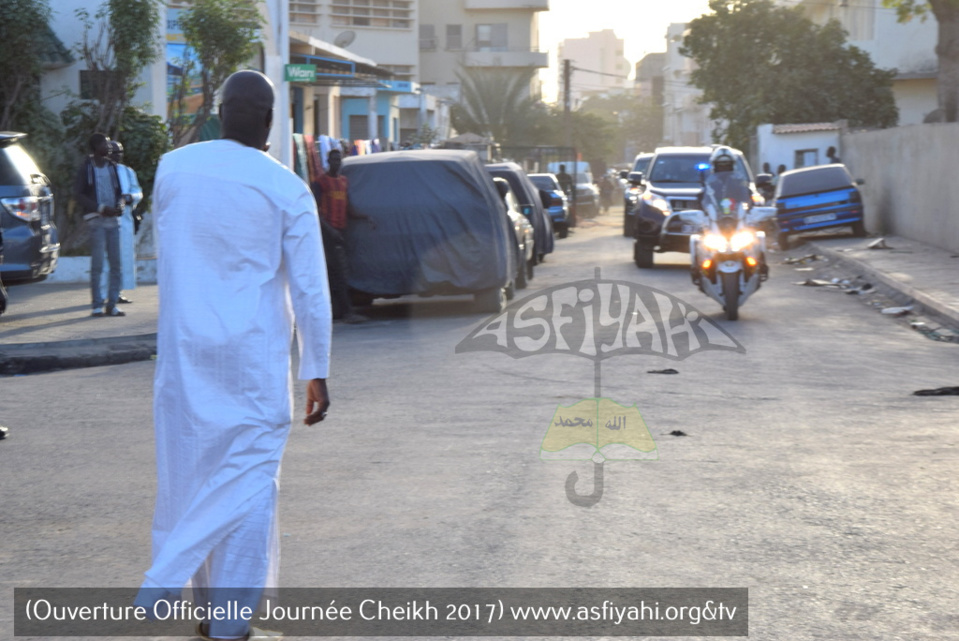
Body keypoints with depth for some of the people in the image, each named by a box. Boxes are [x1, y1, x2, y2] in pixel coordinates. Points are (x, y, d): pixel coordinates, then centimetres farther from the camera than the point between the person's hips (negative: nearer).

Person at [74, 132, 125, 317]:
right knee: (97, 265, -5)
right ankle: (97, 305, -1)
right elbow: (78, 195, -6)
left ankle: (112, 304, 8)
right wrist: (101, 208, -15)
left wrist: (118, 206, 0)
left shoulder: (112, 167, 16)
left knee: (116, 263, 2)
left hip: (113, 219, 5)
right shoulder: (86, 168, 0)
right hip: (96, 220, -5)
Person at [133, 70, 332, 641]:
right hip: (254, 357, -4)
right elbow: (310, 291, -8)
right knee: (248, 480, 1)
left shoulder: (173, 167, 2)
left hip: (182, 351, 4)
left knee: (191, 471, 13)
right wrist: (317, 373, -1)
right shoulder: (288, 191, -9)